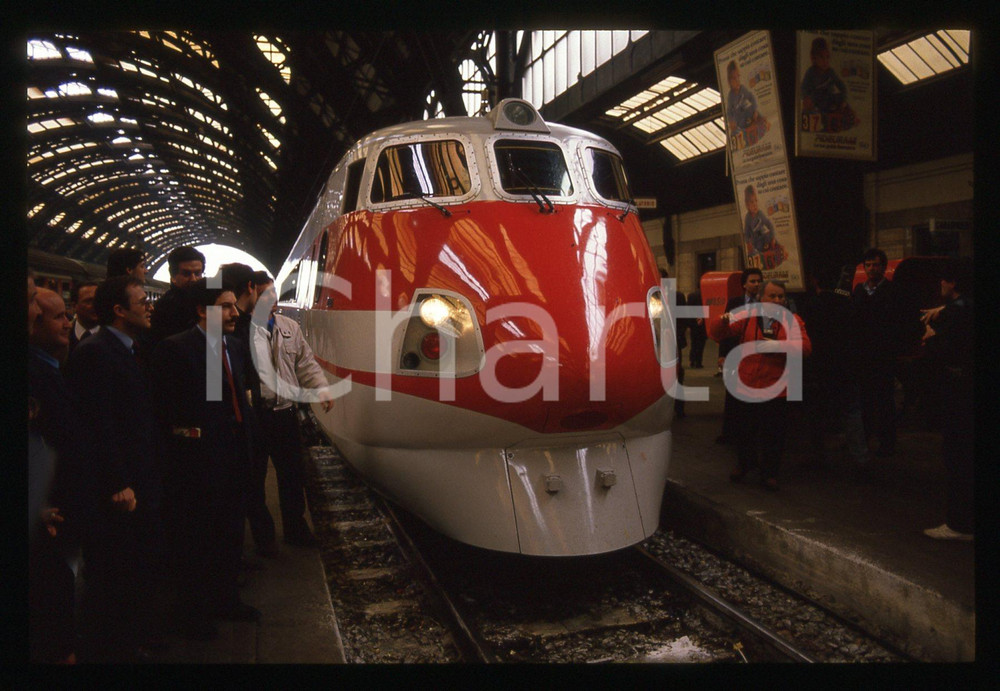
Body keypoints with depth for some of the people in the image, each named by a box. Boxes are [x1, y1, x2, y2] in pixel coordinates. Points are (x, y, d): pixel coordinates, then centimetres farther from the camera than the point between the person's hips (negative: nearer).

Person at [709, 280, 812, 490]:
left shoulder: (792, 321, 2)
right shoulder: (747, 317, 2)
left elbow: (805, 347, -13)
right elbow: (716, 332, -3)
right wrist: (724, 320, -25)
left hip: (776, 391, -1)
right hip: (746, 387, 1)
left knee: (773, 435, 6)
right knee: (744, 431, 15)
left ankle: (770, 473, 26)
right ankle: (744, 464, 39)